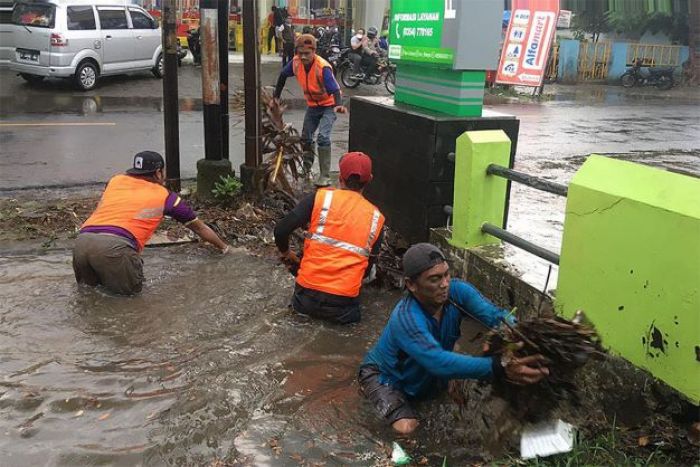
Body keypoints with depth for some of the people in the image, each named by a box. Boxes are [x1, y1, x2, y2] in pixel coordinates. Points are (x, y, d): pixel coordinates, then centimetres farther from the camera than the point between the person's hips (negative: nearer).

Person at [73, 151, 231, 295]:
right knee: (130, 291, 15)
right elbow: (199, 227, 33)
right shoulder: (165, 196, 19)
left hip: (82, 240, 5)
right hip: (114, 245, -5)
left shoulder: (116, 180, 27)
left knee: (87, 287, 27)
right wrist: (223, 247, 49)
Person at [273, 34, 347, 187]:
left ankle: (325, 176, -14)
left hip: (329, 105, -6)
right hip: (312, 105, 6)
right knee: (305, 138, 13)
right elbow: (283, 76, 3)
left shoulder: (323, 68, -31)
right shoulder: (296, 62, -16)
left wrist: (338, 105, -56)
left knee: (323, 137, -21)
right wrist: (276, 97, 5)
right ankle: (306, 169, 35)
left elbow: (335, 89, -37)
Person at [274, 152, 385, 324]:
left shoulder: (320, 197, -2)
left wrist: (285, 253, 16)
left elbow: (281, 230, -6)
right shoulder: (376, 218, 4)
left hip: (307, 298, -1)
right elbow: (367, 267, 9)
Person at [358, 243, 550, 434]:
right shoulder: (405, 318, -40)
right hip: (385, 376, -6)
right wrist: (499, 367, -62)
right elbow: (439, 362, -52)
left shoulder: (456, 291, -22)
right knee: (407, 427, -27)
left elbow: (496, 316, -33)